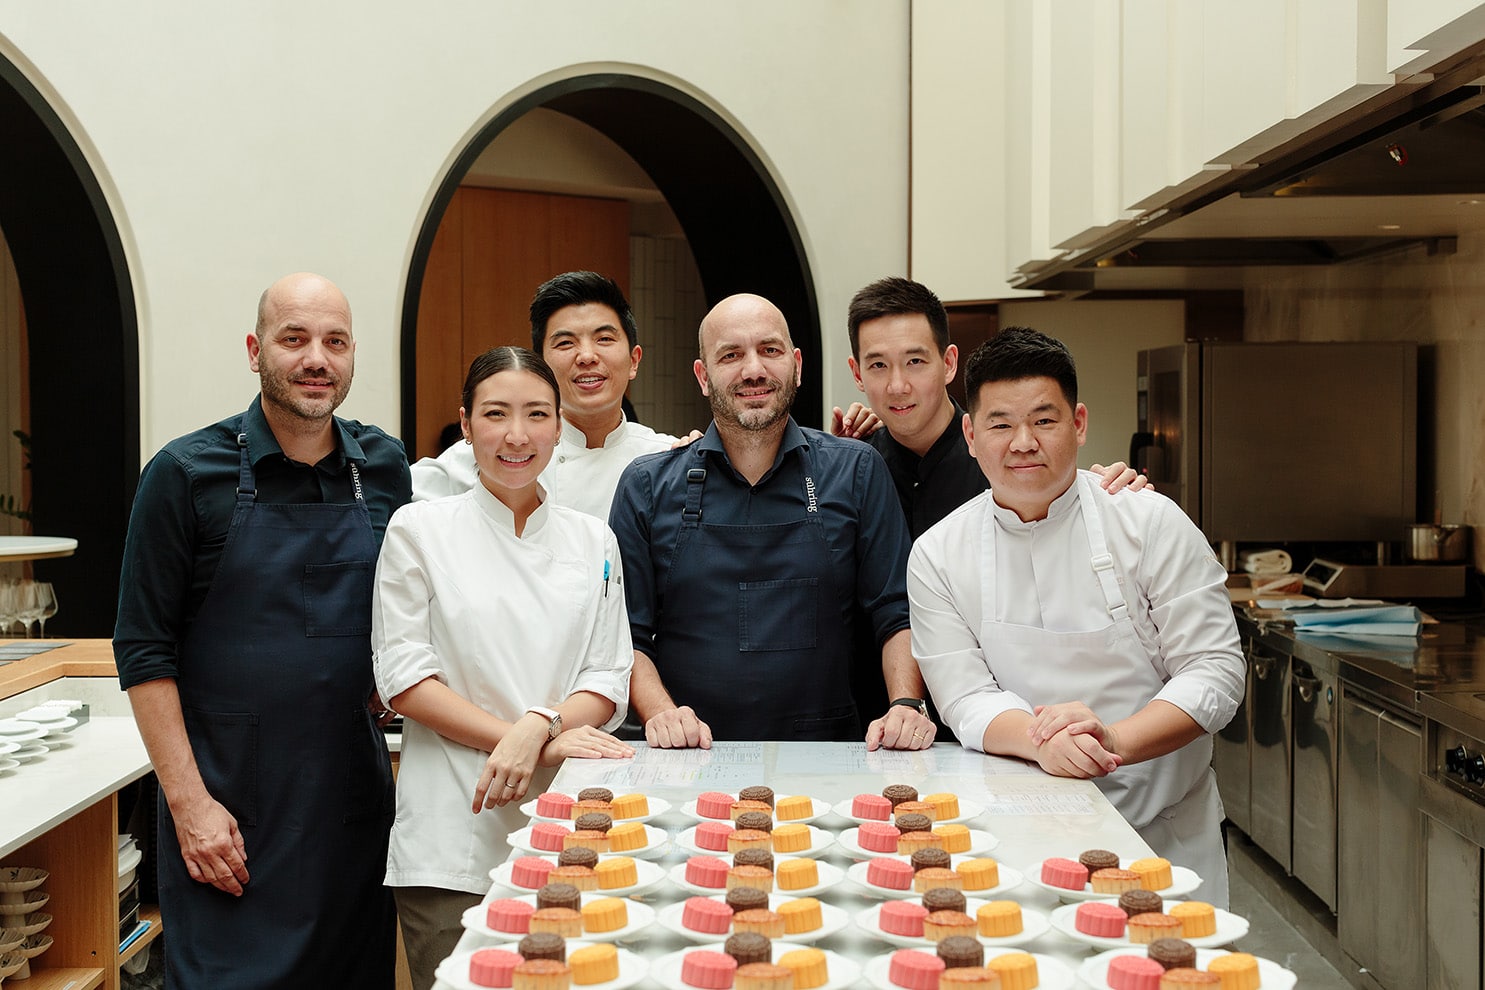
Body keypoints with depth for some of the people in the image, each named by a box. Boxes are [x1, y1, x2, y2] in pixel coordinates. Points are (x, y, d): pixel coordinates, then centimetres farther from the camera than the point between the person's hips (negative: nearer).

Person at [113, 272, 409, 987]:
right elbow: (143, 649, -6)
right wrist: (188, 800, -12)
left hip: (354, 791, 4)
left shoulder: (385, 469, 5)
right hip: (227, 802, -3)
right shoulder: (187, 474, -6)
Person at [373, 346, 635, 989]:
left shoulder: (592, 541, 9)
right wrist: (546, 743, -14)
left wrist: (537, 727, -15)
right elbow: (404, 679, -5)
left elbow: (609, 683, 7)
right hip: (454, 835, -2)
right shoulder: (418, 530, 1)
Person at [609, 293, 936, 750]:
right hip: (690, 767, 0)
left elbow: (897, 616, 8)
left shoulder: (856, 472, 9)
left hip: (823, 762, 0)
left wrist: (906, 706, -8)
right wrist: (660, 713, -8)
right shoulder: (647, 486, 9)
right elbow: (626, 635, 8)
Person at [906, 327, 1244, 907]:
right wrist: (1041, 741, -25)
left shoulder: (1151, 523, -3)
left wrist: (1115, 740, -22)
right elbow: (966, 702, -3)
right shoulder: (938, 555, 1)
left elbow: (1215, 673, -6)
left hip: (1165, 830, 0)